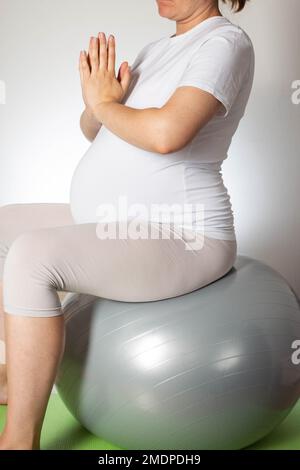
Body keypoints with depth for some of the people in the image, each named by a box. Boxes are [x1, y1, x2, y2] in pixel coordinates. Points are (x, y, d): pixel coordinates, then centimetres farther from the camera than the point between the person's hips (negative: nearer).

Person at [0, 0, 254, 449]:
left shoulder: (225, 42, -11)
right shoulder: (158, 49, 17)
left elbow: (167, 133, -30)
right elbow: (94, 131, 17)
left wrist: (105, 103, -11)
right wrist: (96, 101, -6)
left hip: (179, 239, -10)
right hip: (123, 228, 10)